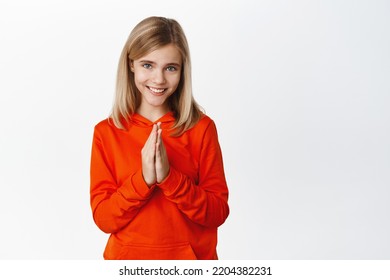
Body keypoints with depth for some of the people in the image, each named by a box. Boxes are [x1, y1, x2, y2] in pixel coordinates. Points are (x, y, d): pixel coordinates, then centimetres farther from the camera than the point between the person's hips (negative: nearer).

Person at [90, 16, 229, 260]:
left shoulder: (201, 128, -8)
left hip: (192, 257, 0)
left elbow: (218, 213, -10)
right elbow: (103, 219, -9)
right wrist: (143, 179, -23)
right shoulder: (106, 132, -7)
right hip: (128, 257, 0)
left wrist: (168, 177, -22)